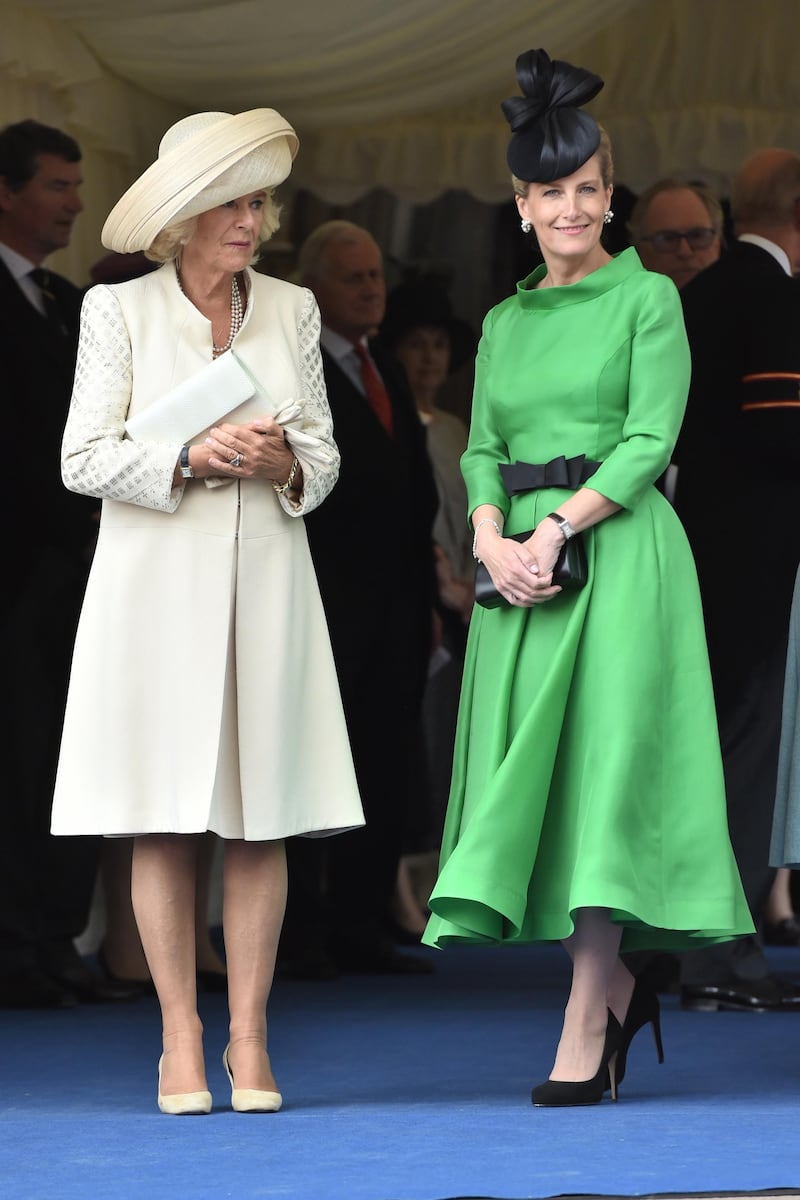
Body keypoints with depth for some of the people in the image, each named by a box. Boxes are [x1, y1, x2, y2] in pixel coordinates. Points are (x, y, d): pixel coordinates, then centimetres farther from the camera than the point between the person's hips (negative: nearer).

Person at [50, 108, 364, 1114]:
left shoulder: (291, 310, 11)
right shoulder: (118, 311, 2)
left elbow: (324, 454, 13)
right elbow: (83, 458, -2)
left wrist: (285, 464, -9)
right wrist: (189, 458, -15)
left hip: (265, 579, 3)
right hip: (156, 580, -2)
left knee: (260, 818, 0)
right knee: (163, 821, -3)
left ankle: (248, 1037, 5)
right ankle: (180, 1039, 2)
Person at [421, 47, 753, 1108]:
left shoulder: (647, 298, 1)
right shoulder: (504, 323, 16)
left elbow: (650, 441, -8)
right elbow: (484, 449, 10)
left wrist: (560, 526, -17)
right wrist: (496, 540, -9)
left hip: (619, 552, -6)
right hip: (522, 568, 6)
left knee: (602, 768, -11)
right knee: (534, 771, 4)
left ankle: (586, 1025, -13)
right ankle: (622, 988, 17)